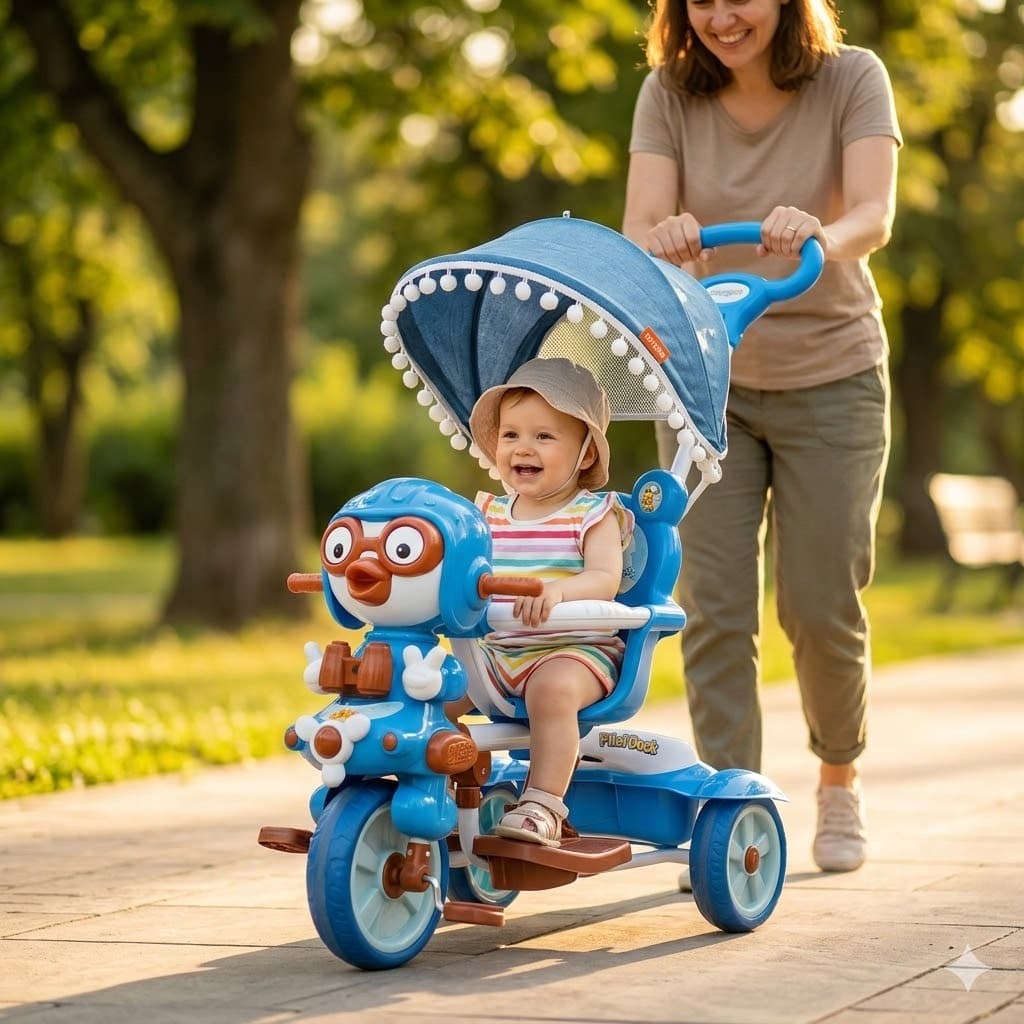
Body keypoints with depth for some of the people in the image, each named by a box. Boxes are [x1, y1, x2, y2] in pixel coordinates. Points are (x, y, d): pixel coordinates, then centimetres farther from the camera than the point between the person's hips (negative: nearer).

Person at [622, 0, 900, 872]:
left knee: (822, 605, 0)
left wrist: (820, 235, -49)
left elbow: (874, 215, -26)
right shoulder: (668, 95, -7)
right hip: (706, 378, 1)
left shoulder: (852, 80, -12)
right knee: (714, 604, -7)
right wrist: (666, 238, -42)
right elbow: (638, 233, -17)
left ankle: (841, 776, 27)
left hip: (831, 380, -1)